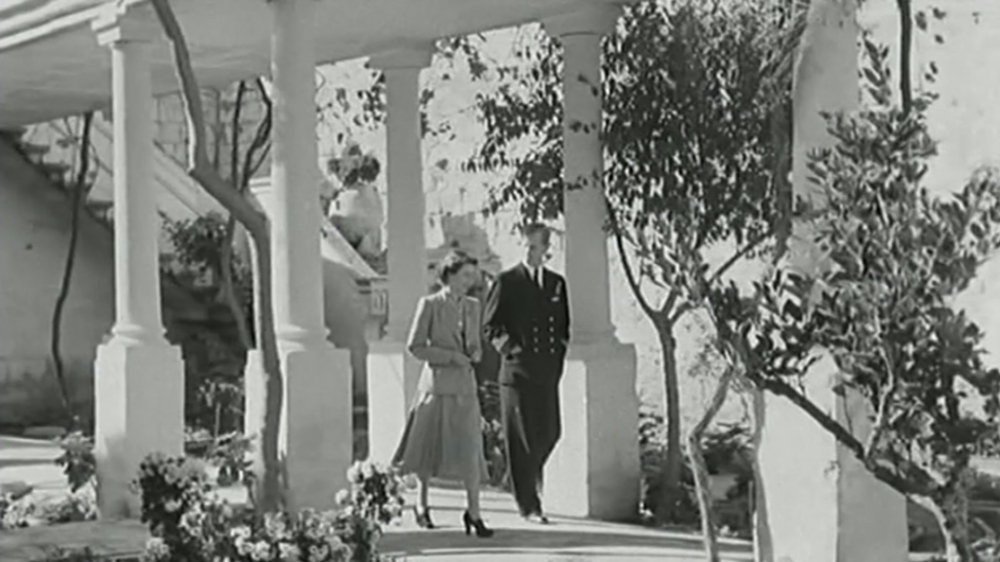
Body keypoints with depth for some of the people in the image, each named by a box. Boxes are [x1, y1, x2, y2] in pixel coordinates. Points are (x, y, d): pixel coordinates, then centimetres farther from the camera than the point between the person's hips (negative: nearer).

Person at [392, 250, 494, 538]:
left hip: (465, 384, 4)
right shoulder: (430, 304, -4)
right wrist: (451, 356, -14)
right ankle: (422, 502, 27)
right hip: (438, 382, -4)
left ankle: (474, 513, -3)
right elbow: (415, 346, -7)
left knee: (470, 449, -5)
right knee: (431, 446, 7)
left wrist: (475, 354, -3)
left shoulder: (473, 306, 11)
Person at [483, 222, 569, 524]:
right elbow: (490, 323, 1)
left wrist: (560, 350, 6)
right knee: (522, 440, -3)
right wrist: (509, 348, -8)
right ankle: (528, 506, 1)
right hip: (518, 370, -4)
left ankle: (531, 477, 34)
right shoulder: (507, 282, -1)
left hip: (548, 371, 5)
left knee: (550, 433, 5)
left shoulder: (557, 283, 13)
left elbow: (564, 324, 22)